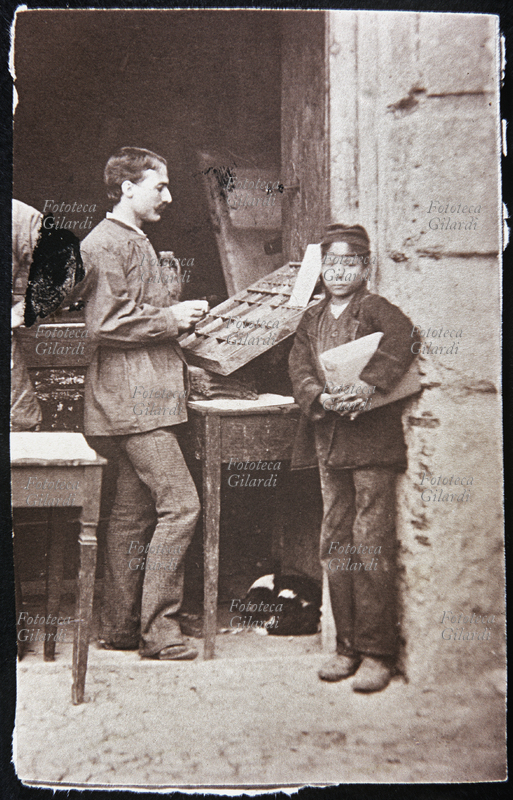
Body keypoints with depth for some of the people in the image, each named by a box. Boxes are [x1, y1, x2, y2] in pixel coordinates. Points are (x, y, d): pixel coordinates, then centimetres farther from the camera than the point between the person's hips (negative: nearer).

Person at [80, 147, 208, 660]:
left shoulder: (135, 241, 24)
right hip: (131, 398, -11)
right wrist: (172, 317, -11)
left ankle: (119, 628, 19)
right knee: (180, 503, -12)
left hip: (143, 396, 11)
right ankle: (159, 630, -3)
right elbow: (103, 324, -19)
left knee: (134, 511, 11)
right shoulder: (107, 242, -9)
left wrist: (181, 313, 15)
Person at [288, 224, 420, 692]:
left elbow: (404, 338, -19)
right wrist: (322, 399, -13)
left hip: (372, 441, -6)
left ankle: (377, 653, 6)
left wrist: (370, 384, -28)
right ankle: (348, 646, 20)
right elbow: (299, 371, 7)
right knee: (335, 548, 9)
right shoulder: (312, 320, 18)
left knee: (372, 547, -5)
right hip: (329, 443, 6)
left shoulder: (375, 308, 1)